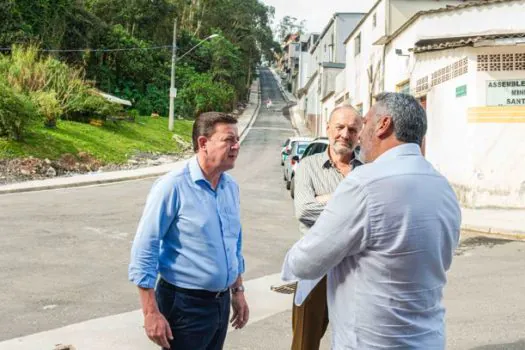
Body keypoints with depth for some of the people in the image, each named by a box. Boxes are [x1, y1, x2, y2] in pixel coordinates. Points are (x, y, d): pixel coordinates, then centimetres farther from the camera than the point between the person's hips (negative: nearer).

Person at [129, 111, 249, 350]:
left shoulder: (231, 187, 3)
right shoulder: (173, 186, -18)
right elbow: (144, 249, -17)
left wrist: (238, 291, 16)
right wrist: (151, 312, -19)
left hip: (221, 302, 7)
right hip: (185, 305, -6)